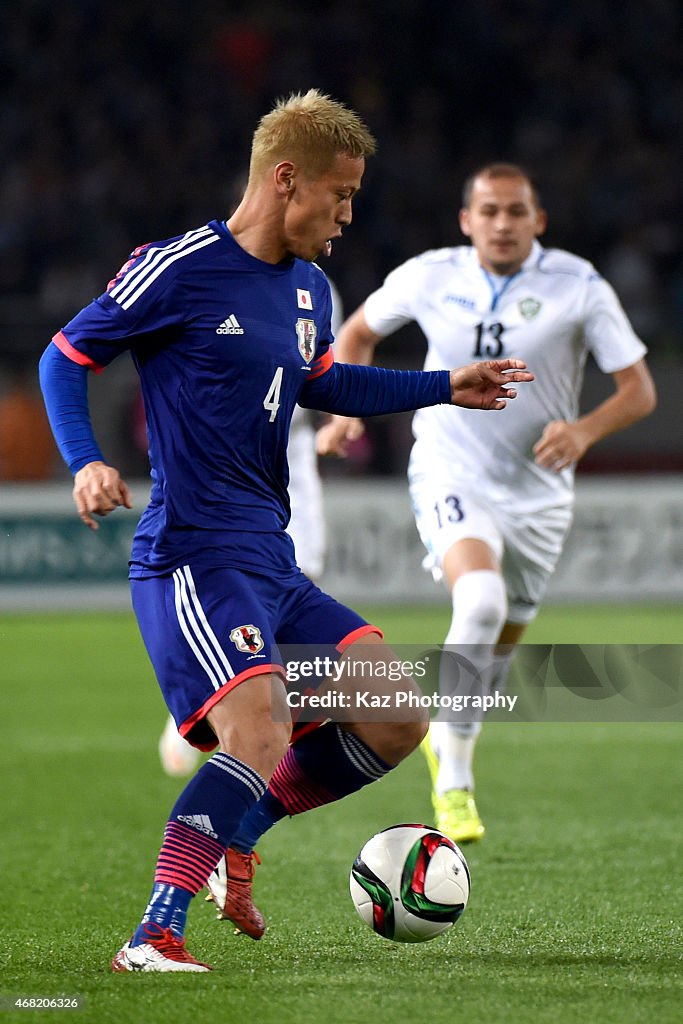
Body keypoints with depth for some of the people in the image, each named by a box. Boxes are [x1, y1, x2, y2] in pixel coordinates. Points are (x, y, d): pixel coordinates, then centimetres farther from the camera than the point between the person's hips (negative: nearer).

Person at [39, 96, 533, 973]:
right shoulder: (178, 270, -9)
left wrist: (446, 388, 30)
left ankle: (228, 833, 16)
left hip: (272, 568, 9)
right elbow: (66, 358, -2)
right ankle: (152, 939, -23)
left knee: (397, 721, 5)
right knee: (258, 734, -26)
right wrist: (85, 463, -17)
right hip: (196, 559, -9)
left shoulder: (308, 288, 15)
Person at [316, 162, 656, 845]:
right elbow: (358, 332, 14)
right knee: (481, 600, -30)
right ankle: (453, 784, -21)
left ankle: (444, 735, 48)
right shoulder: (428, 277, -5)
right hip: (451, 476, -2)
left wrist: (585, 430, -25)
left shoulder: (579, 287, -9)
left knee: (502, 643, 14)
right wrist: (345, 410, 0)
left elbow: (639, 389, -7)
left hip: (537, 489, 2)